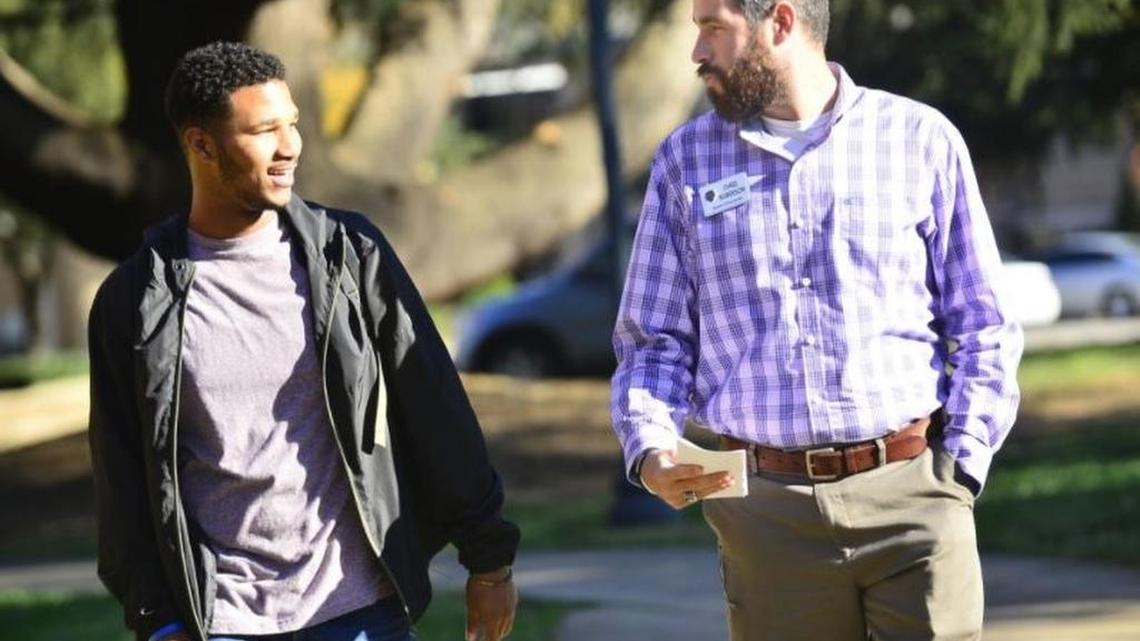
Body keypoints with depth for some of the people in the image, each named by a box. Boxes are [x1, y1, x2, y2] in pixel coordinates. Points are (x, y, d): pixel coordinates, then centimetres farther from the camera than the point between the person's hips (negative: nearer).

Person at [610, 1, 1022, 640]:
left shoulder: (921, 139, 5)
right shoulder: (686, 161, 11)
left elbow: (983, 330, 8)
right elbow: (654, 339, 12)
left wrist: (959, 469, -4)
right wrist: (651, 451, -7)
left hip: (910, 493, -1)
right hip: (767, 509, 2)